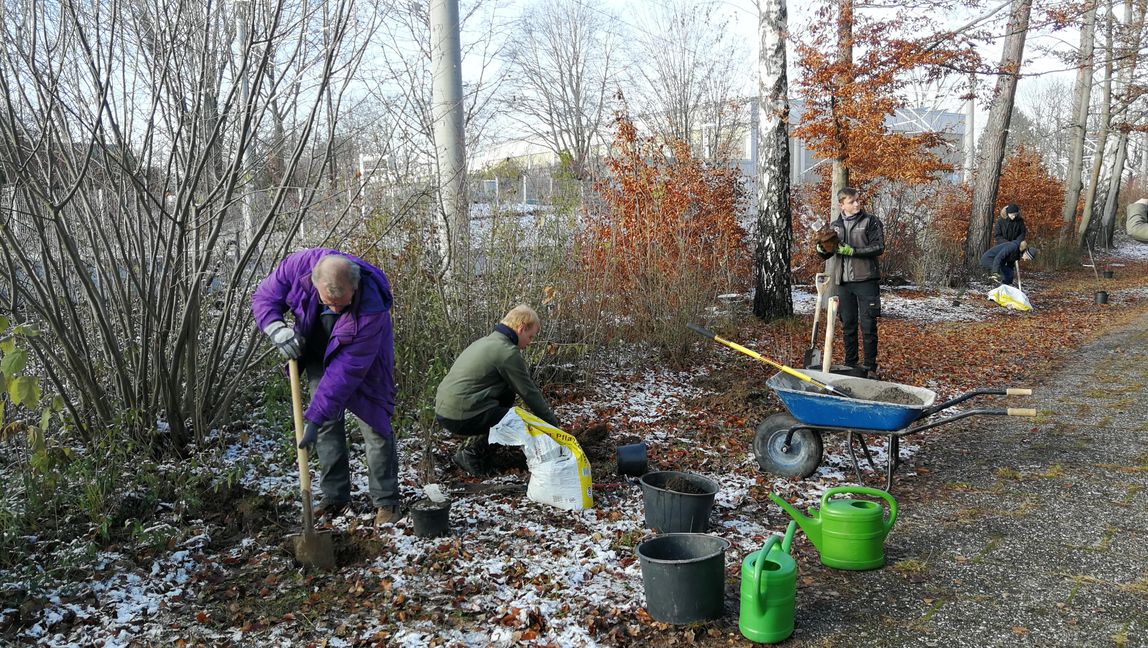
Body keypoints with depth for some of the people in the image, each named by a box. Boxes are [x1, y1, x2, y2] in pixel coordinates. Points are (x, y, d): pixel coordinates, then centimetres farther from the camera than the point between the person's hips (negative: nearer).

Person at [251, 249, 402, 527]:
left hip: (363, 360, -4)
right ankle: (335, 498, 15)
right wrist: (276, 329, -32)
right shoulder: (299, 264, -30)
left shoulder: (372, 308, -40)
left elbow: (346, 369, -36)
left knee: (375, 425, -7)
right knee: (327, 425, 5)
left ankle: (387, 502, 3)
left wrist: (314, 417, -33)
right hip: (318, 356, 4)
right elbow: (264, 296, -12)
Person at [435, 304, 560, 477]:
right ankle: (472, 452, -2)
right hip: (461, 417, -9)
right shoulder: (508, 352, -11)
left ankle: (474, 443, 15)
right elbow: (530, 393, -5)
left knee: (507, 396, 22)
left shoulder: (485, 341, 18)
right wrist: (553, 423, 8)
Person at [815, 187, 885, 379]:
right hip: (843, 282, 4)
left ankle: (870, 368, 5)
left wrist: (853, 251, -18)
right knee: (848, 326, 9)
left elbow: (879, 247, -9)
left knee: (868, 326, -2)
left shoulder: (870, 221, -1)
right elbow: (826, 254, 17)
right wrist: (822, 248, -6)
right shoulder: (835, 225, 12)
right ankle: (850, 365, 19)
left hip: (866, 280, -4)